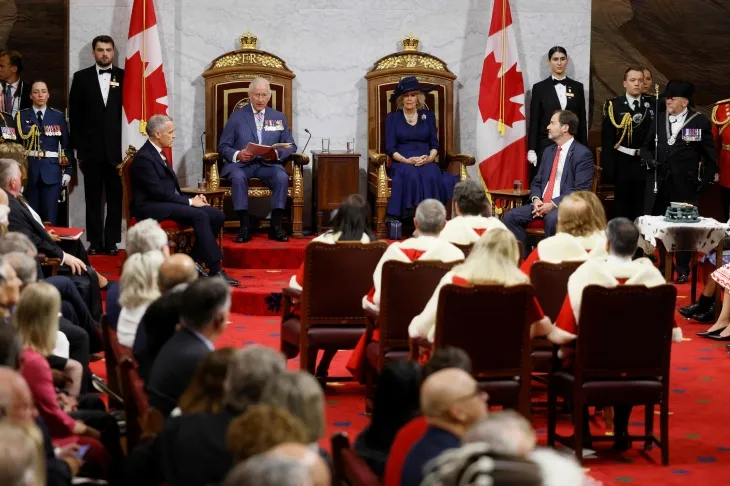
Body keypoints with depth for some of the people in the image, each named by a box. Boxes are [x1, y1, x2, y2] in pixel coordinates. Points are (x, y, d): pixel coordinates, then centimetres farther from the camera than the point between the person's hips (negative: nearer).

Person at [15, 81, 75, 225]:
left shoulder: (58, 116, 6)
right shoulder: (22, 116, 5)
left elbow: (66, 144, 6)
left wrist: (68, 170, 0)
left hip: (52, 171, 0)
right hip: (29, 170, 0)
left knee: (50, 215, -1)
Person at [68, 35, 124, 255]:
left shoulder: (124, 77, 3)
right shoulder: (81, 77, 6)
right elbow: (75, 115, 5)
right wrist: (78, 147, -1)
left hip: (117, 148, -1)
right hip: (91, 148, 1)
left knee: (115, 197, 3)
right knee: (93, 197, 5)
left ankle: (112, 241, 8)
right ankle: (95, 241, 9)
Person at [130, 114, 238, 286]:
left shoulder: (157, 153, 16)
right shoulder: (144, 158, -14)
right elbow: (158, 192, -20)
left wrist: (192, 198, 2)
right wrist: (190, 201, -16)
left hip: (168, 202, 9)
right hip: (153, 207, -9)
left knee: (217, 215, -7)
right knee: (200, 216, -30)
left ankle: (192, 261, -2)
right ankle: (215, 271, -30)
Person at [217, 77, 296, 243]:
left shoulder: (279, 117, 14)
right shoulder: (236, 117, 8)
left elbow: (291, 147, 10)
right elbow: (223, 147, 5)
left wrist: (277, 154, -12)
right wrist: (238, 154, -16)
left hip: (269, 164, 1)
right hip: (241, 163, -1)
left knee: (282, 177, -31)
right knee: (238, 177, -36)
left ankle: (276, 226, -23)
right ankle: (244, 227, -31)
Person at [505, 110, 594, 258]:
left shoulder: (582, 154, -8)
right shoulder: (548, 151, 17)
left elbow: (580, 191, -15)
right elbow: (537, 182, 20)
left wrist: (553, 204, -20)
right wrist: (536, 199, -3)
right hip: (542, 203, 7)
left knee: (552, 219, -38)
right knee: (511, 216, -13)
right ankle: (522, 258, -8)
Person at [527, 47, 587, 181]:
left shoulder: (577, 87, 9)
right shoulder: (539, 88, 3)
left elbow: (582, 120, 10)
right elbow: (534, 121, 2)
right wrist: (531, 150, -5)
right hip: (546, 145, -2)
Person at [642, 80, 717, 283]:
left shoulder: (700, 122, -3)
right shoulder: (659, 119, 7)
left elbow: (710, 156, 2)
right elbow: (646, 147, 15)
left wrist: (706, 180, -2)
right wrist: (650, 160, -5)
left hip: (684, 186, -3)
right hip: (658, 184, 3)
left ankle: (682, 270, 16)